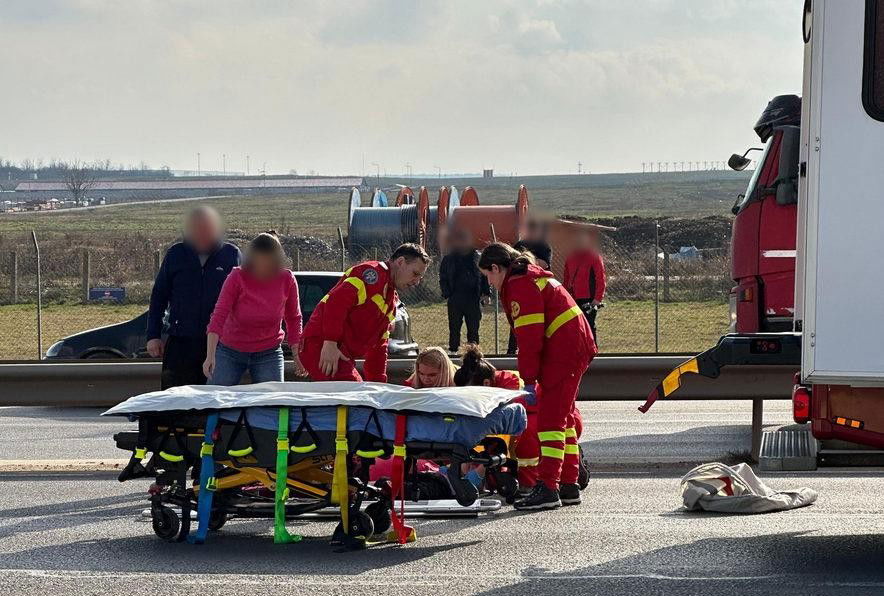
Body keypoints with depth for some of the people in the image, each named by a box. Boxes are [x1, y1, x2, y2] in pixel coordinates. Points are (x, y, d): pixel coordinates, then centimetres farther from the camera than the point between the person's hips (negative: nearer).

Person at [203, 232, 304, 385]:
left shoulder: (287, 280, -9)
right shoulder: (237, 277, -16)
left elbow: (293, 319, 4)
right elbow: (218, 316, -22)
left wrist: (297, 356, 3)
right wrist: (210, 356, -33)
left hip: (268, 354, 1)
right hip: (230, 351, -1)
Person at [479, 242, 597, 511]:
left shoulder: (520, 286, -12)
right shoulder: (533, 277, 21)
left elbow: (529, 337, -17)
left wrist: (529, 379, -14)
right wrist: (532, 376, 18)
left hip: (562, 353, -11)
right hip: (575, 349, 11)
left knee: (551, 418, -12)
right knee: (563, 417, 16)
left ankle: (547, 488, -16)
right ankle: (569, 485, 20)